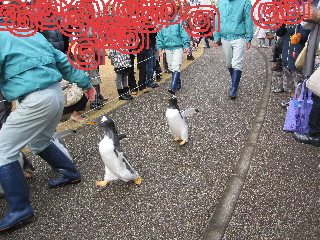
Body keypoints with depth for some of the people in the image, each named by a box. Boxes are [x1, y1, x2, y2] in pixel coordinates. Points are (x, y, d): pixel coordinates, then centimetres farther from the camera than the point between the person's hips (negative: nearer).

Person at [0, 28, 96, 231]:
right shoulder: (27, 31, 19)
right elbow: (62, 60, 20)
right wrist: (85, 83, 25)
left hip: (36, 100, -9)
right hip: (57, 93, 9)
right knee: (39, 142, 28)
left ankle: (20, 209, 9)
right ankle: (71, 174, 40)